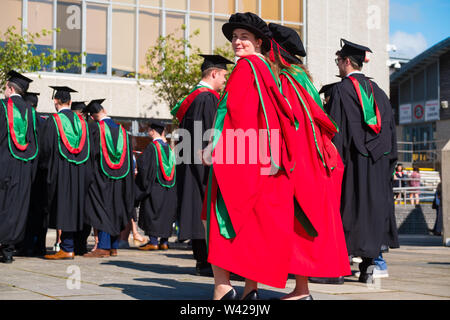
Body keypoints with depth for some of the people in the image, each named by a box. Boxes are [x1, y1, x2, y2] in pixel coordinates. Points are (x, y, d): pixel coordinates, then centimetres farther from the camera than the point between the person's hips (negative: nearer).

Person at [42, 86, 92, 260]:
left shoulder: (53, 120, -5)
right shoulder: (81, 121, 10)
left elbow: (46, 148, -7)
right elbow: (88, 148, 11)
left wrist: (44, 167, 7)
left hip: (60, 171, -5)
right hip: (79, 172, 5)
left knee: (62, 207, -4)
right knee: (74, 207, 9)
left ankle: (67, 249, -7)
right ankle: (69, 246, 12)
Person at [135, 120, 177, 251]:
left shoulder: (152, 146, -10)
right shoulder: (168, 147, 11)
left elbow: (143, 164, -13)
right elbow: (173, 166, 15)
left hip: (154, 185, -7)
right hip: (169, 189, 7)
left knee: (152, 211, -2)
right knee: (166, 213, 10)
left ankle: (153, 241, -5)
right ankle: (164, 241, 11)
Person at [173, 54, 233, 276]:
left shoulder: (194, 97, 17)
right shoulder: (208, 99, -14)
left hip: (192, 164, 10)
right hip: (204, 163, -10)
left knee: (198, 210, 11)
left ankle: (201, 259, 16)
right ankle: (206, 261, -6)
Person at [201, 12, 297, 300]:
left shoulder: (246, 67, -7)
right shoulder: (267, 70, 18)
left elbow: (230, 108, -16)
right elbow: (282, 113, 21)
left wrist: (213, 146, -15)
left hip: (237, 156, -8)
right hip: (262, 156, 8)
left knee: (222, 217, -6)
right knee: (253, 221, 9)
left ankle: (223, 287, -13)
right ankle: (251, 287, 9)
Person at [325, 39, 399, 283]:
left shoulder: (340, 90, -6)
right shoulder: (377, 91, 13)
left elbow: (334, 128, -12)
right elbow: (389, 126, 14)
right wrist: (388, 161, 17)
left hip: (352, 160, -5)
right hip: (377, 161, 6)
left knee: (347, 206, -2)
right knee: (372, 205, 8)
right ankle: (368, 265, 9)